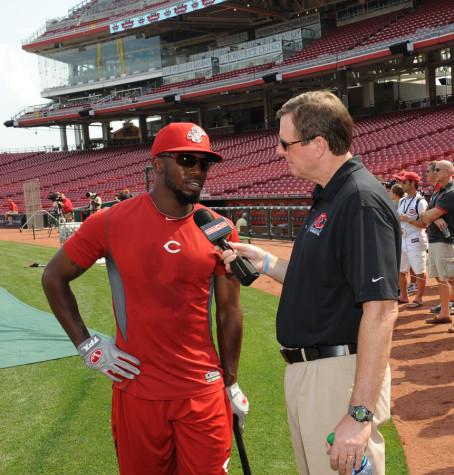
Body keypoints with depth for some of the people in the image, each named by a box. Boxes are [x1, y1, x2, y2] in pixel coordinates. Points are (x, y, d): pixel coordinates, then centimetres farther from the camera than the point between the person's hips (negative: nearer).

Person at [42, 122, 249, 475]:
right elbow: (54, 278, 5)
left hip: (204, 393, 1)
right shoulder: (111, 223, -7)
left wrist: (231, 384, 10)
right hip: (136, 392, -1)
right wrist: (87, 345, -1)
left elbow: (229, 310, 7)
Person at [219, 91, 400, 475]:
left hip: (340, 374, -10)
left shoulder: (362, 201, -20)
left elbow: (381, 309, -26)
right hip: (304, 370, 10)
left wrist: (360, 413, -28)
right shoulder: (328, 197, 12)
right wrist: (264, 262, 9)